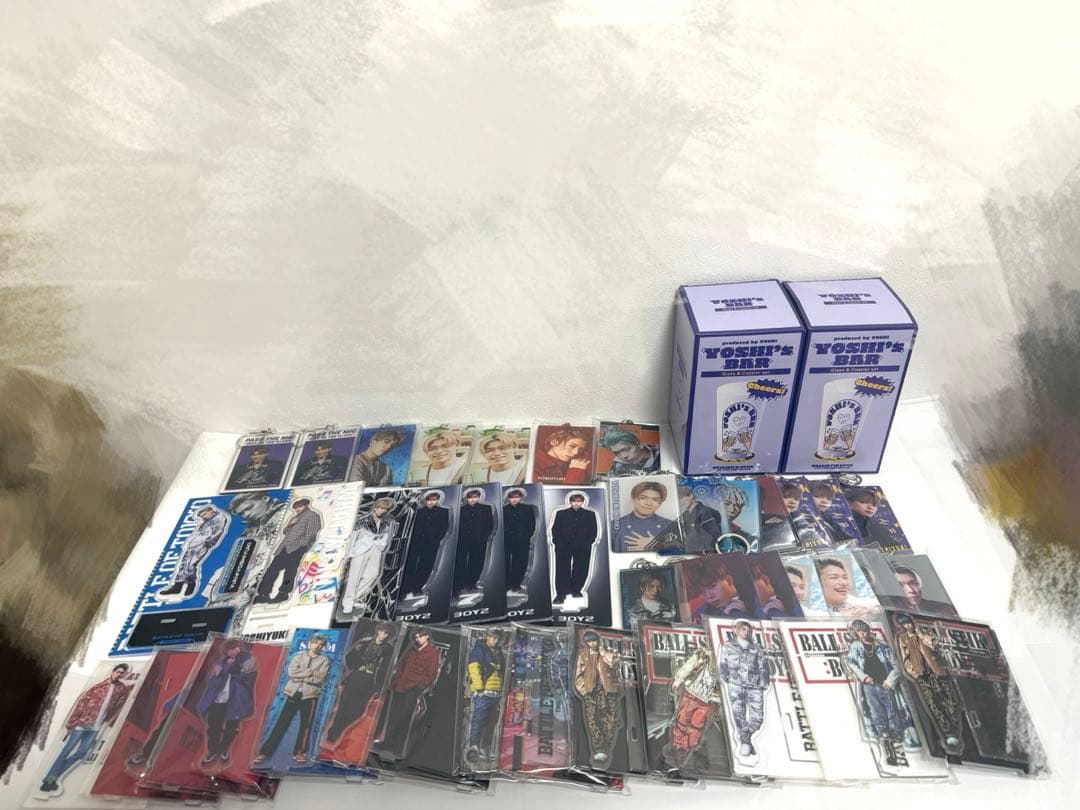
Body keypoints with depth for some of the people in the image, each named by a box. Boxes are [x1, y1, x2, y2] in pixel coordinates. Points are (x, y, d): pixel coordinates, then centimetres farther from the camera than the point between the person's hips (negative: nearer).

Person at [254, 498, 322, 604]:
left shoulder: (312, 515, 8)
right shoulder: (294, 518, 32)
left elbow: (312, 532, -4)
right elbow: (284, 532, 27)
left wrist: (303, 543, -13)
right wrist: (290, 524, 7)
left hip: (298, 546, -7)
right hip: (285, 546, 7)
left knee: (290, 568, -19)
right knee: (273, 567, -3)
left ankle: (284, 593, -21)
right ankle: (263, 594, -3)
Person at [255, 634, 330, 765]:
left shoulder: (324, 660, 4)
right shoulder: (299, 656, 8)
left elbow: (320, 679, -10)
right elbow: (291, 672, -7)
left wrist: (300, 676, -10)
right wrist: (310, 672, -12)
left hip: (310, 695, -1)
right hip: (293, 693, 1)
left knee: (306, 724, 1)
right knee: (281, 723, 0)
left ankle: (299, 752, 13)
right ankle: (265, 752, 4)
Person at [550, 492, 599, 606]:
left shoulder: (590, 514, 9)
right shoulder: (561, 513, 9)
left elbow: (594, 531, 7)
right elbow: (555, 530, 6)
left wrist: (587, 543, -4)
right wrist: (558, 543, -6)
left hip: (583, 547, 1)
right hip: (563, 546, -1)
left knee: (580, 570, 3)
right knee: (562, 570, -5)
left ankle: (576, 590, 18)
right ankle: (561, 594, -4)